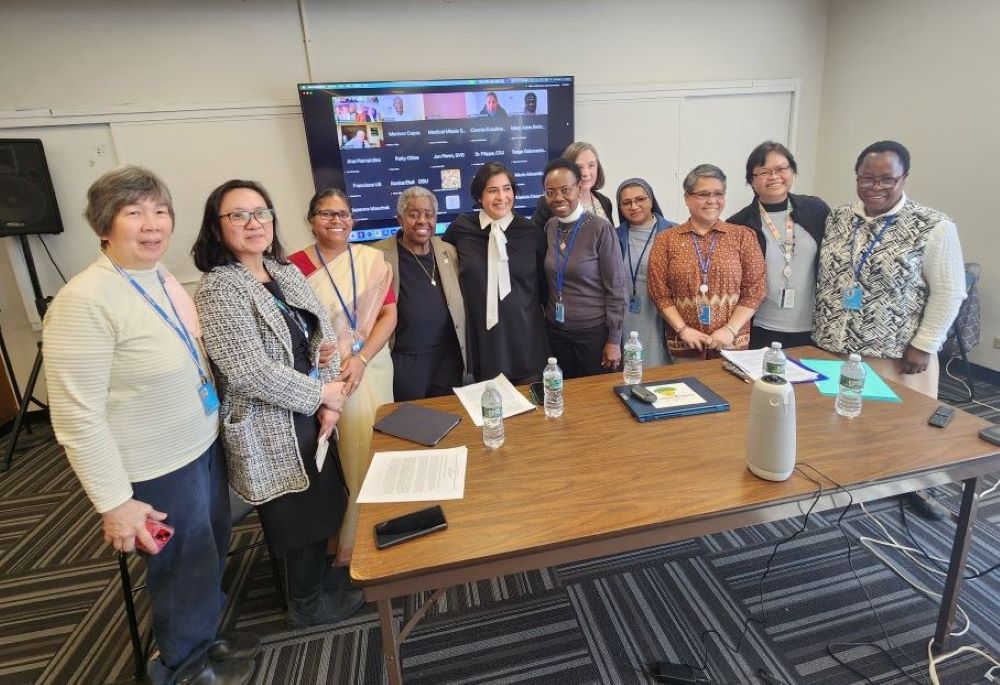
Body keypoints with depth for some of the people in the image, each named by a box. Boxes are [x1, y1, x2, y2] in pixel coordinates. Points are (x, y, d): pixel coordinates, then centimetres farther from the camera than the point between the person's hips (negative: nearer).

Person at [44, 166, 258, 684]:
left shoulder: (162, 278, 2)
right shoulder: (85, 302, -23)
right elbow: (77, 417, -22)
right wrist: (114, 504, -19)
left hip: (203, 444, 8)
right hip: (158, 470, -8)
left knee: (212, 555, 25)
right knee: (186, 573, 14)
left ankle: (204, 641, 51)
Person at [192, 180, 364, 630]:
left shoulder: (287, 273, 5)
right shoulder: (217, 290, -18)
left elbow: (325, 336, 4)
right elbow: (250, 372, -25)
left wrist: (331, 402, -7)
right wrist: (321, 394, -16)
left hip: (312, 413, 7)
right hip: (271, 427, -7)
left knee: (323, 504, 21)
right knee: (301, 516, 10)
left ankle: (322, 577, 46)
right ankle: (308, 603, 36)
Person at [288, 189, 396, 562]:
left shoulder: (372, 259, 2)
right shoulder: (295, 266, -3)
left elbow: (389, 315, -2)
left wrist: (360, 358, -13)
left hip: (370, 371, 2)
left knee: (371, 453, 9)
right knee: (335, 458, 6)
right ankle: (342, 540, 26)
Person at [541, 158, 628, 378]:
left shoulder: (600, 229, -14)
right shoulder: (549, 228, 1)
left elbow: (616, 288, -11)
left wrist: (614, 339, -11)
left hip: (594, 331, -4)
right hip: (555, 330, 4)